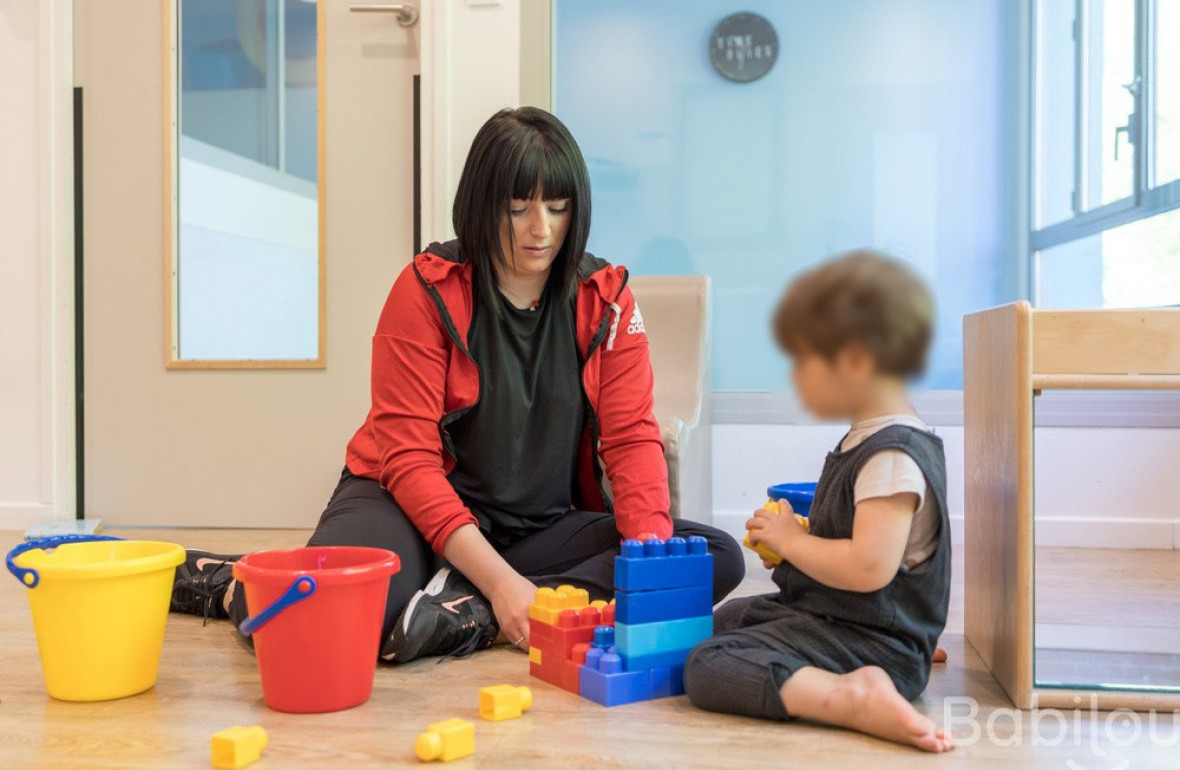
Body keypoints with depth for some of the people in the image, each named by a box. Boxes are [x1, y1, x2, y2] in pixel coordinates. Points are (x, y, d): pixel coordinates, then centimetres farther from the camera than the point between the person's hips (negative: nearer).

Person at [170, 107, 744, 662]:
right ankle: (230, 583, 0)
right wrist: (500, 580, -26)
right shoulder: (428, 290, -10)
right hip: (415, 509, -3)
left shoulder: (605, 298, 0)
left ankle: (469, 613, -27)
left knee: (717, 557, -19)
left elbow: (632, 436, -5)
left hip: (543, 527, 4)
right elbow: (409, 458, -15)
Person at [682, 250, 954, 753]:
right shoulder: (866, 440, 8)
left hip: (869, 643, -11)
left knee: (706, 668, -24)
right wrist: (790, 543, 4)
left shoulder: (892, 457, -24)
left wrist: (790, 539, -17)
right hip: (827, 616, 12)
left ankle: (856, 699, -31)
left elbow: (868, 568, -33)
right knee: (724, 618, 31)